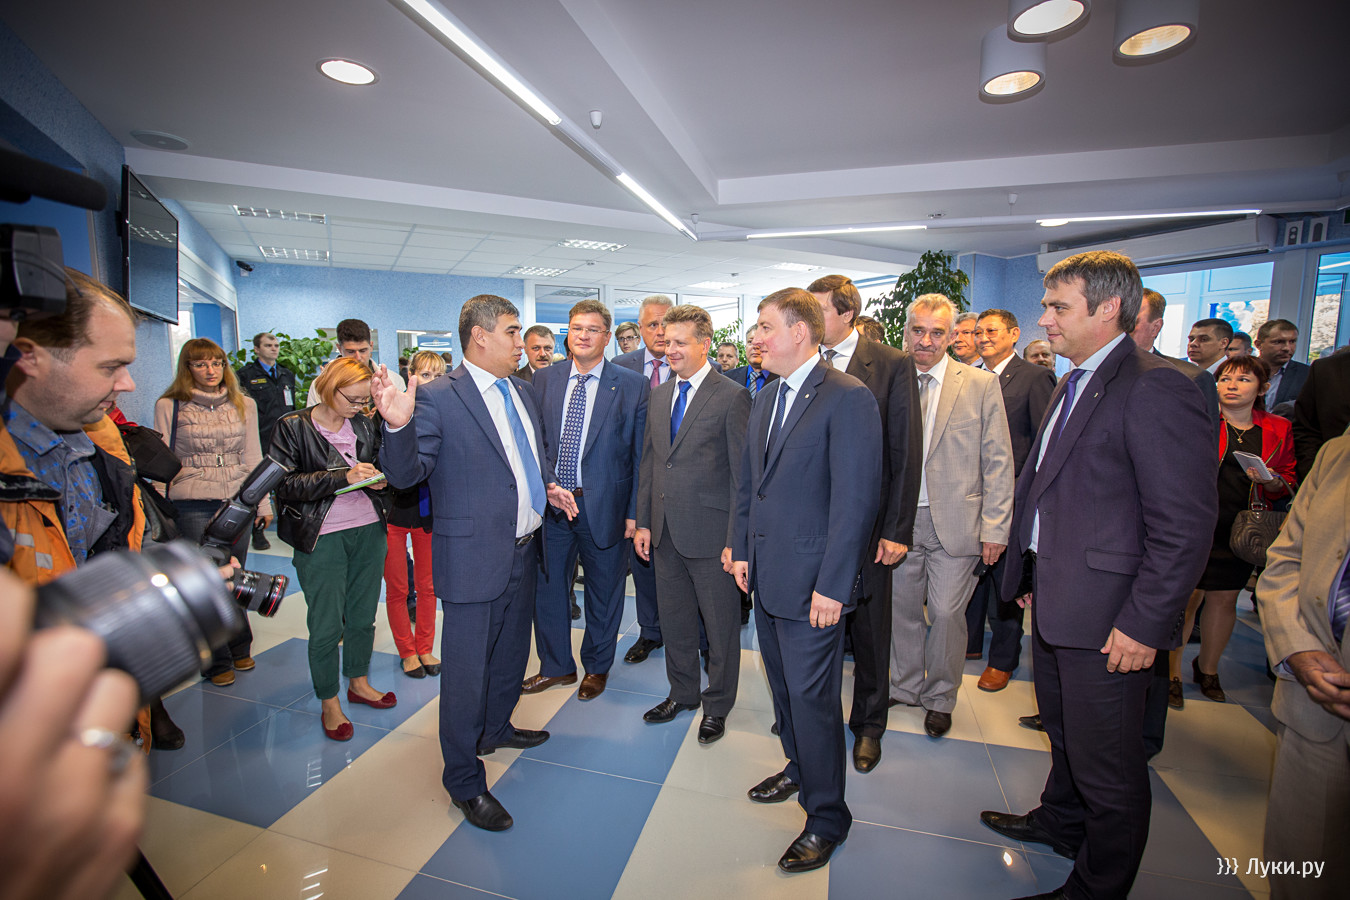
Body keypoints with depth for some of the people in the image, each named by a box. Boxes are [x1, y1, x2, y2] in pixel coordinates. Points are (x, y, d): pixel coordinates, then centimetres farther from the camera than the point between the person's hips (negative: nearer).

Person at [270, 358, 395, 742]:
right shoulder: (293, 426, -5)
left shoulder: (365, 424, 6)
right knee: (326, 625, 4)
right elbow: (285, 484, -12)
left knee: (363, 615, 13)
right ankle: (329, 703, 22)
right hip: (322, 538, -4)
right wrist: (344, 476, -21)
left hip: (369, 531, 4)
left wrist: (377, 480, -3)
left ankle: (359, 682, 34)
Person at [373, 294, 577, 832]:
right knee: (466, 668, 6)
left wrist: (548, 486, 3)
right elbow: (407, 474, -19)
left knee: (512, 651, 25)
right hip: (475, 556, -8)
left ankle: (496, 728, 51)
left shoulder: (521, 391, 8)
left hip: (524, 550, 8)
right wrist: (397, 425, -38)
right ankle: (464, 781, 27)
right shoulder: (438, 398, -15)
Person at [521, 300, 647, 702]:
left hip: (604, 505, -3)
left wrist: (634, 511, -7)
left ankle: (597, 667, 37)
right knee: (547, 584, 14)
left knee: (604, 592, 13)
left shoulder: (632, 385, -5)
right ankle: (556, 666, 37)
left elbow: (641, 454, -5)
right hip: (549, 504, 3)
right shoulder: (543, 379, 5)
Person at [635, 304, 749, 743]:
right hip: (665, 533, 6)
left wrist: (736, 539, -14)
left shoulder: (731, 397, -10)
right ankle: (682, 693, 41)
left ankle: (716, 705, 32)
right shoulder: (659, 395, 10)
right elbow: (648, 462, 13)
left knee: (720, 625, 10)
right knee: (674, 620, 19)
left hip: (710, 534, -6)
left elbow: (742, 473, -12)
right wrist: (644, 522, 9)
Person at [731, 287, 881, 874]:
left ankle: (826, 818, 26)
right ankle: (800, 769, 46)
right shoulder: (764, 401, 11)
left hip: (811, 583, -7)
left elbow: (857, 499, -19)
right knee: (783, 686, 22)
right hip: (766, 577, 8)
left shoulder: (848, 398, -15)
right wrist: (741, 550, 11)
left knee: (812, 698, 5)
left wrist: (832, 585, -20)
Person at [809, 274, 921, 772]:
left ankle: (868, 725, 34)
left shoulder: (893, 365, -6)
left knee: (869, 628, 13)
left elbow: (907, 452, -8)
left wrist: (897, 530, -11)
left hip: (867, 522, -2)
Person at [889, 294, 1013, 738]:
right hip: (899, 520, 2)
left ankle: (940, 698, 28)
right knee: (903, 608, 13)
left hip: (954, 522, -2)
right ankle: (905, 687, 34)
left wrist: (995, 528, -8)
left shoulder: (981, 384, -2)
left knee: (946, 612, 5)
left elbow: (998, 462, -3)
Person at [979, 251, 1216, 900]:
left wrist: (1143, 624, -20)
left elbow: (1185, 525, -21)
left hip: (1107, 620, -9)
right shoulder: (1071, 385, 11)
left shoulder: (1155, 390, -18)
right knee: (1064, 734, 28)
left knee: (1107, 765, 11)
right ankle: (1060, 821, 51)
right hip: (1054, 602, 9)